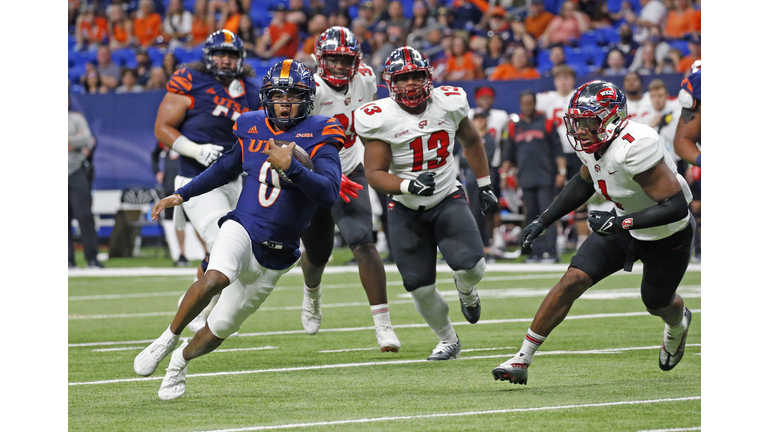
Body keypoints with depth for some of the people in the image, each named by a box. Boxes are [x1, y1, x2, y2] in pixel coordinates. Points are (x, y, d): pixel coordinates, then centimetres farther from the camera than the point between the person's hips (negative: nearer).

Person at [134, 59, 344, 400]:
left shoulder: (317, 135, -8)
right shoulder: (252, 128, 4)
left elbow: (329, 193, -21)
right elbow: (226, 168, 25)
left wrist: (291, 167, -33)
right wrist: (181, 195, 26)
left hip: (276, 256, 0)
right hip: (242, 229, 0)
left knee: (217, 331, 7)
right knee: (216, 277, -35)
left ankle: (180, 360, 38)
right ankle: (167, 340, -15)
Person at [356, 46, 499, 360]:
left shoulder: (449, 103, -6)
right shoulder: (379, 119, -15)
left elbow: (470, 141, 14)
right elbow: (375, 175, -15)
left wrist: (485, 186, 17)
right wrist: (409, 185, -33)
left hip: (448, 199, 1)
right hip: (406, 209, -1)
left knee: (471, 267, -21)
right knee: (420, 287, -2)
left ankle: (465, 289, 19)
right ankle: (448, 341, 26)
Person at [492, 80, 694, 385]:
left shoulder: (635, 147, -38)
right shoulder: (592, 143, -13)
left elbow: (677, 206, -38)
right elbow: (585, 183, 11)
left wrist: (620, 222, -39)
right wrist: (543, 221, 6)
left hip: (666, 237, -6)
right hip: (624, 227, 6)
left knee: (657, 304, 20)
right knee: (573, 281, -11)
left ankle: (678, 325, 60)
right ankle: (523, 359, -7)